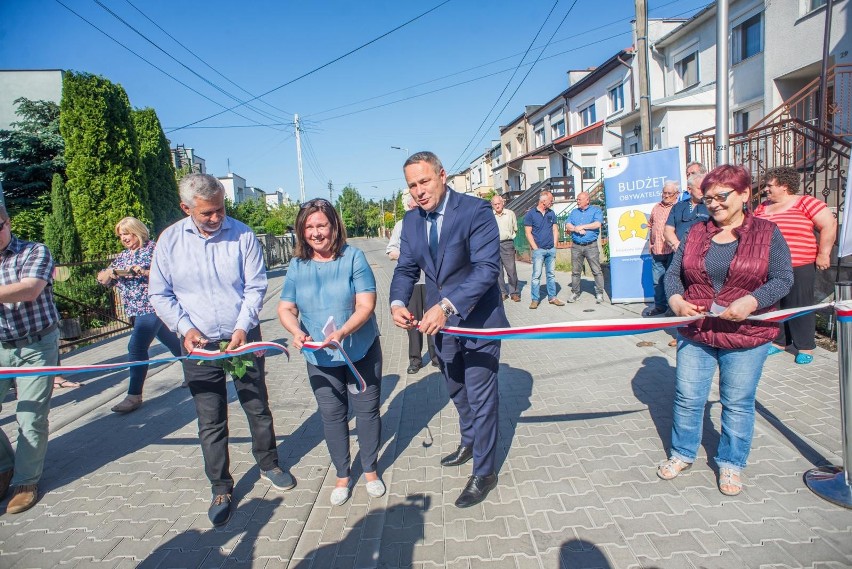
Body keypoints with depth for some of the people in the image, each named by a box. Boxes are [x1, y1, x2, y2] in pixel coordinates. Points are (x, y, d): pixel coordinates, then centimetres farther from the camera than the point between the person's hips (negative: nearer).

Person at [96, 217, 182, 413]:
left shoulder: (153, 248, -4)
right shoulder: (122, 256, 19)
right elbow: (103, 280, 15)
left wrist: (144, 272, -26)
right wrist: (110, 273, -7)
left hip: (153, 306, -8)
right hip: (136, 310, 8)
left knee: (136, 347, -15)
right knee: (171, 341, 15)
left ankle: (134, 395, -9)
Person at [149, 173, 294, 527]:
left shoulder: (242, 235, -8)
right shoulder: (170, 239, -3)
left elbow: (256, 287, -6)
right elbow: (160, 294, 3)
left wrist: (242, 328, -17)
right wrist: (185, 328, -10)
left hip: (244, 339, 0)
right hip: (199, 345, 1)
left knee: (258, 408, 13)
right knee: (210, 422, 8)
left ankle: (269, 465, 36)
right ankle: (221, 489, 25)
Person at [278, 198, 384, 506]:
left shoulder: (353, 257, -10)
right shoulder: (297, 265, 0)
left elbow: (366, 304, -16)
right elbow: (285, 308, 1)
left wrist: (343, 332, -31)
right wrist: (296, 331, -21)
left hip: (361, 351, -2)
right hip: (320, 357, 2)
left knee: (367, 410, 10)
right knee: (332, 416, 12)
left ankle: (370, 469, 33)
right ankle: (342, 475, 33)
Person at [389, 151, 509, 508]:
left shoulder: (476, 210, -18)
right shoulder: (412, 220, 1)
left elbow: (487, 267, -26)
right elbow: (406, 269, 4)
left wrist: (447, 306, -36)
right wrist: (397, 302, -17)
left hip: (477, 320, -6)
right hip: (440, 321, 6)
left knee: (480, 397, 4)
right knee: (458, 392, 24)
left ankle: (484, 473, 24)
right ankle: (469, 443, 51)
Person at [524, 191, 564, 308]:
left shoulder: (551, 213, 12)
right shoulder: (530, 214, -3)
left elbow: (555, 230, 15)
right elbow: (528, 233, -5)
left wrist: (554, 245, 5)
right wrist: (535, 248, -10)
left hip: (551, 250, 5)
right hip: (538, 250, -5)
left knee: (551, 274, 9)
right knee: (536, 275, -6)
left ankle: (552, 297, 16)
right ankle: (535, 300, -1)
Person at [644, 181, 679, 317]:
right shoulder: (656, 208, 15)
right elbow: (650, 225, 26)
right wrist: (650, 241, 18)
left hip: (672, 251, -5)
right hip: (656, 251, 6)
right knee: (657, 281, 10)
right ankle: (659, 306, 21)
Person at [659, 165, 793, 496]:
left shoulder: (767, 233, -2)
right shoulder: (696, 233, 5)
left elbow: (783, 279, -7)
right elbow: (673, 273, 6)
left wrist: (751, 301, -23)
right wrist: (676, 301, -13)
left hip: (746, 336, -2)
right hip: (695, 333, 3)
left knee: (737, 404, 11)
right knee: (687, 398, 10)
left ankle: (731, 464, 30)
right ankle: (682, 454, 30)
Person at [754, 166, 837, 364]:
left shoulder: (805, 203, -5)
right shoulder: (763, 207, 13)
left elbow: (829, 225, -8)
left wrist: (823, 254, -9)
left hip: (798, 268, -6)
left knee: (799, 307, 1)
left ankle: (805, 347, 14)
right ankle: (779, 342, 25)